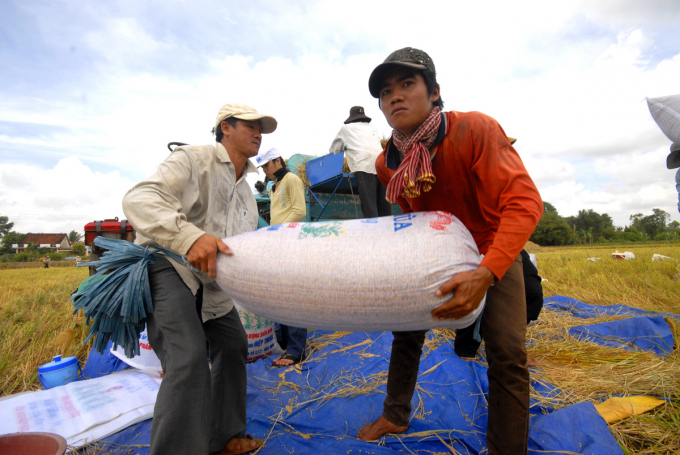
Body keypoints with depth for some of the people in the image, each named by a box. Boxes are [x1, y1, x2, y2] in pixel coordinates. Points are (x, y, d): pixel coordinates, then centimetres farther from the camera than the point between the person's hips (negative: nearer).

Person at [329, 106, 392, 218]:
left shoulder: (346, 128, 21)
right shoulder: (372, 128, 33)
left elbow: (333, 150, 29)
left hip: (364, 166, -4)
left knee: (369, 209, -12)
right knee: (384, 207, 4)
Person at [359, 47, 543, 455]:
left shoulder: (474, 130, -29)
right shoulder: (387, 164, -13)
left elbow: (525, 202, -35)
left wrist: (486, 274, -47)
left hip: (494, 250, -4)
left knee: (507, 352, -14)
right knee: (407, 328, 9)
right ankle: (395, 417, 33)